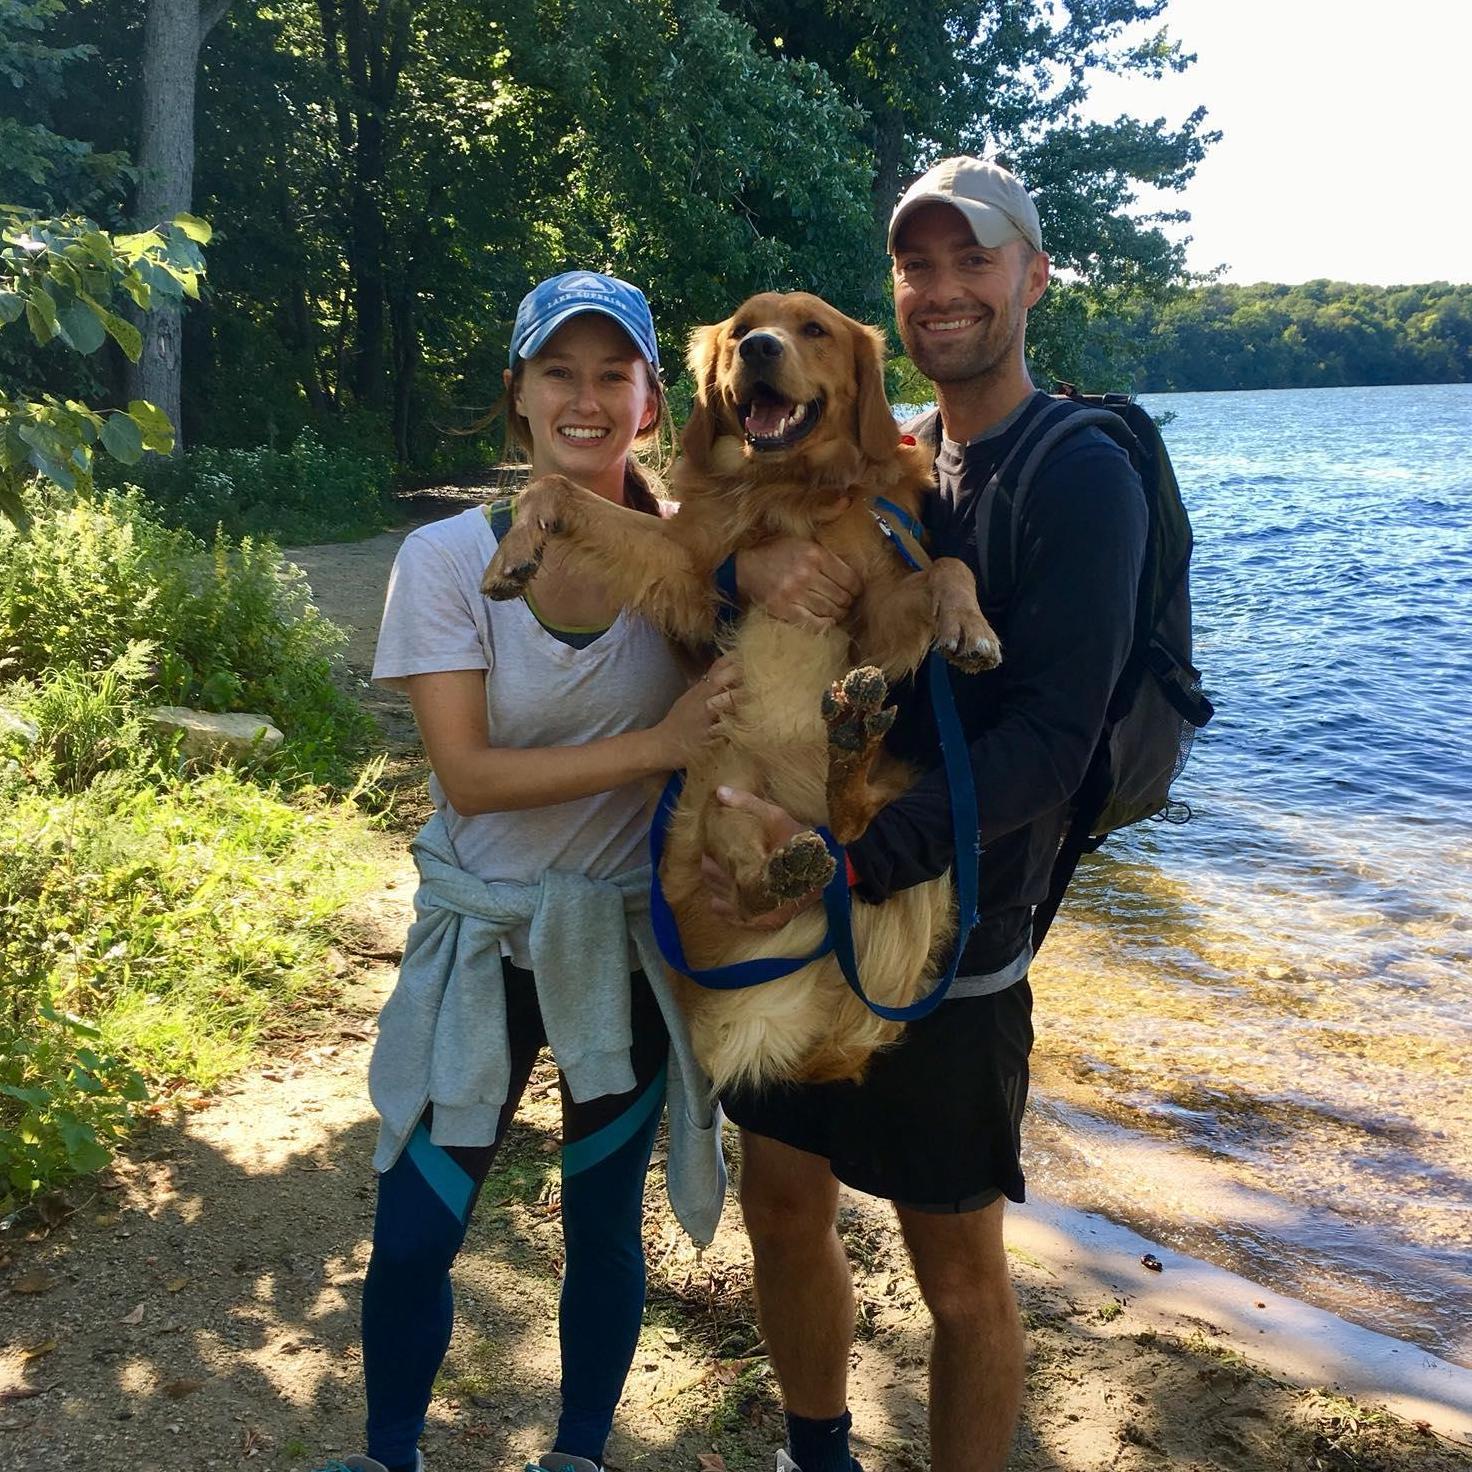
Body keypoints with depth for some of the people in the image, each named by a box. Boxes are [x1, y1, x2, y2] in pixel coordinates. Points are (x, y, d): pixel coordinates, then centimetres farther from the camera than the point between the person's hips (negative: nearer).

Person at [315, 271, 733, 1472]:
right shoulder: (448, 559, -12)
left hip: (630, 934, 1)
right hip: (482, 935, -1)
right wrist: (654, 745, -28)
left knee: (605, 1219, 14)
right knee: (413, 1231, 6)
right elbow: (469, 775, -17)